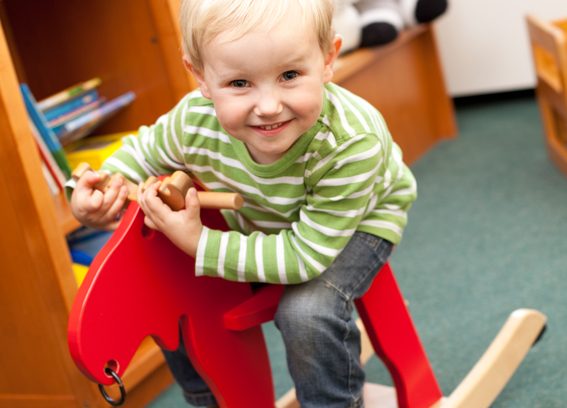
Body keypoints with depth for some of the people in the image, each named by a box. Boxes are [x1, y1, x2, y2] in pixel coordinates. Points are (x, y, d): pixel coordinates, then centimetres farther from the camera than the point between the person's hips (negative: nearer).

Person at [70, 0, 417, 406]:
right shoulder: (194, 122, -31)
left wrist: (200, 246, -38)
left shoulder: (353, 144, -42)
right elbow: (143, 153, -7)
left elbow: (306, 255, -37)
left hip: (356, 222, -4)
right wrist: (101, 191, -28)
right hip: (256, 222, 5)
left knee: (307, 309, -30)